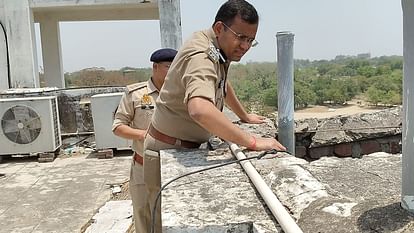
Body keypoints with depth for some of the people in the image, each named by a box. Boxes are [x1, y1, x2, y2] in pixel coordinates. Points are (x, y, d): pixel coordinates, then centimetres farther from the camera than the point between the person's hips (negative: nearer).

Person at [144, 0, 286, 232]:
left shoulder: (219, 48, 5)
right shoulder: (201, 56, -27)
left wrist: (245, 116, 28)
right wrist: (253, 142, -43)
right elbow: (199, 109, -47)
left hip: (188, 149, 9)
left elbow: (222, 83, 26)